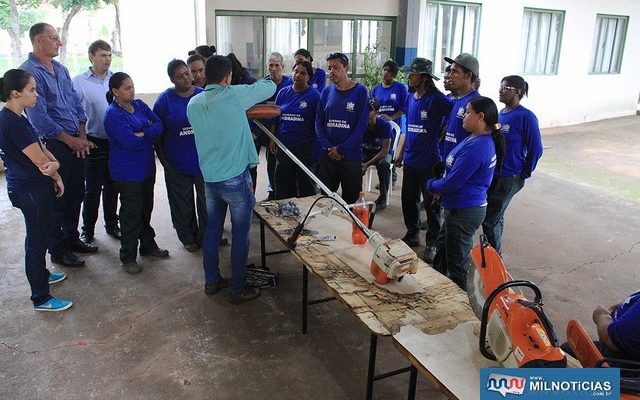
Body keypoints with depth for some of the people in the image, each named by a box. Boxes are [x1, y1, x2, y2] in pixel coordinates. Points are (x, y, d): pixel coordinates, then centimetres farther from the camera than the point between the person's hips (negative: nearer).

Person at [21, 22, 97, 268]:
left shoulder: (61, 69, 12)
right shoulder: (29, 71, -13)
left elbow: (77, 104, 13)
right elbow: (39, 118, -18)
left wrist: (82, 137, 1)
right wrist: (71, 140, -12)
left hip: (75, 144, 8)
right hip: (53, 146, -7)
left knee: (76, 194, 16)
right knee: (56, 199, 4)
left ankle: (71, 238, 34)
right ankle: (57, 250, 19)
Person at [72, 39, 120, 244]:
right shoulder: (79, 82, -5)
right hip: (94, 143, -3)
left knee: (112, 186, 15)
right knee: (93, 189, 5)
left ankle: (112, 225, 30)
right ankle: (87, 230, 20)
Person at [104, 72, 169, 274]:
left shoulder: (139, 105, 5)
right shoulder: (113, 114, -16)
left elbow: (159, 126, -4)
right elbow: (129, 141, -26)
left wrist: (140, 134, -20)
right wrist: (150, 133, -9)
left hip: (147, 167, 7)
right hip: (127, 172, -7)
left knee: (146, 208, 18)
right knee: (131, 213, 2)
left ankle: (148, 245, 34)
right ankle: (128, 257, 15)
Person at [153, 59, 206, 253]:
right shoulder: (165, 99, -5)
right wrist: (163, 159, -5)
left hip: (204, 160, 1)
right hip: (177, 163, -1)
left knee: (207, 201, 11)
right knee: (182, 204, 12)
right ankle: (188, 238, 31)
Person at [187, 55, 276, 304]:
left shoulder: (193, 104, 3)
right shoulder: (234, 96, -14)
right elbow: (270, 87, -1)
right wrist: (267, 80, 22)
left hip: (209, 178, 6)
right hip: (236, 179, -6)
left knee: (212, 229, 18)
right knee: (240, 234, 6)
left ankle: (211, 281, 31)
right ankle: (237, 290, 16)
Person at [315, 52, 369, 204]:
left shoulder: (360, 91, -3)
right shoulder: (326, 92, 8)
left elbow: (361, 125, -9)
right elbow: (319, 122, 6)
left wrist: (341, 149, -13)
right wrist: (328, 147, -8)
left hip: (351, 155, -3)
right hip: (327, 155, 3)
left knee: (351, 199, 4)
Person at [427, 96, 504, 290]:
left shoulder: (475, 147, -26)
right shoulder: (483, 140, 6)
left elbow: (451, 183, -23)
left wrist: (431, 184, -5)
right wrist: (439, 186, 4)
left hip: (463, 212, -10)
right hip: (467, 207, 10)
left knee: (456, 263, 5)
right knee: (444, 251, 24)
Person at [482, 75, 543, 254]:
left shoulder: (526, 117, -15)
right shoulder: (500, 114, 7)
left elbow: (535, 149, -12)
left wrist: (524, 174, -6)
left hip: (508, 179, -7)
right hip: (492, 174, 7)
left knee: (490, 219, -1)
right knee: (495, 217, 17)